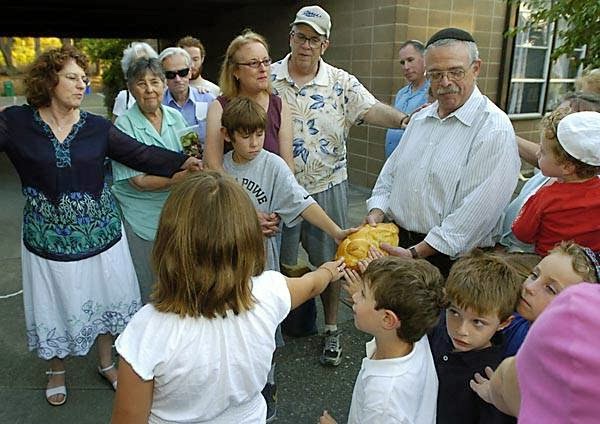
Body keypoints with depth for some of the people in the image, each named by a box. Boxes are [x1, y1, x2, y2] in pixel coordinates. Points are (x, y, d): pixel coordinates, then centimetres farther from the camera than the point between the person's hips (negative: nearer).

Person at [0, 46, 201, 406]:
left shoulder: (97, 127, -3)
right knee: (55, 305, 14)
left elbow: (140, 154, -8)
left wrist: (181, 161, -19)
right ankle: (57, 370, 42)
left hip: (99, 232, 2)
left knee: (104, 298, 15)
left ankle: (107, 362, 40)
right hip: (50, 237, -1)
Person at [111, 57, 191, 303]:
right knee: (146, 290, 8)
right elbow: (139, 181, -17)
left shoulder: (175, 117, 4)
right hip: (140, 217, -4)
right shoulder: (124, 125, -11)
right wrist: (184, 175, -23)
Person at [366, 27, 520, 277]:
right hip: (397, 244, 6)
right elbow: (390, 173, 16)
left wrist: (415, 254, -22)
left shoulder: (495, 130, -13)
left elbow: (477, 210, -20)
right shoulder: (420, 118, 11)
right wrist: (376, 212, -2)